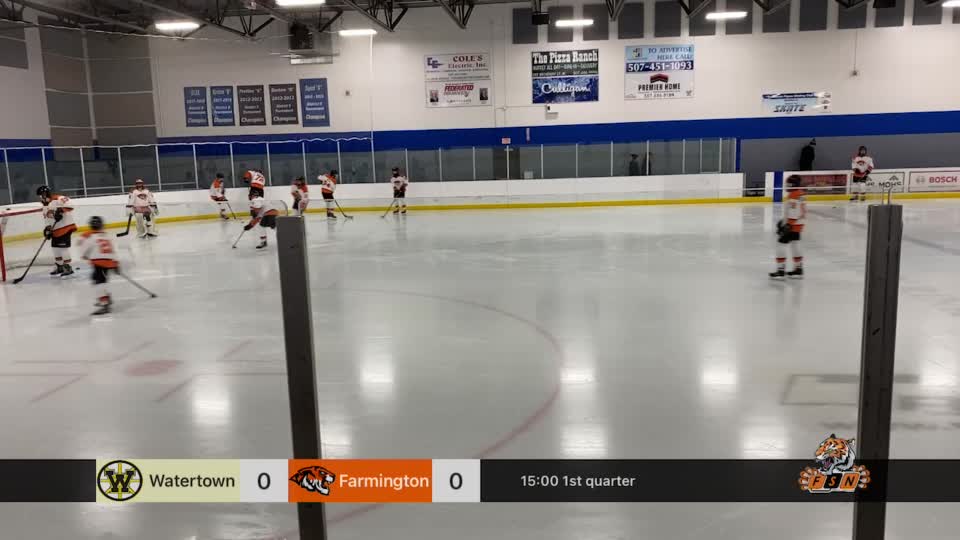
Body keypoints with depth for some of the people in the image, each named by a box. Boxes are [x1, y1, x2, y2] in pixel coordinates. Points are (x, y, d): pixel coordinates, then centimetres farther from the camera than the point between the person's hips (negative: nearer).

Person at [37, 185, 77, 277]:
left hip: (66, 226, -10)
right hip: (56, 229, 10)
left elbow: (70, 205, -29)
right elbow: (47, 220, 18)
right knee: (55, 247, 15)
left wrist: (60, 210, -38)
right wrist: (47, 229, 4)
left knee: (63, 246, -12)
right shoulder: (45, 207, 17)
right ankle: (59, 266, 28)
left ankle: (68, 267, -7)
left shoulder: (58, 199, -14)